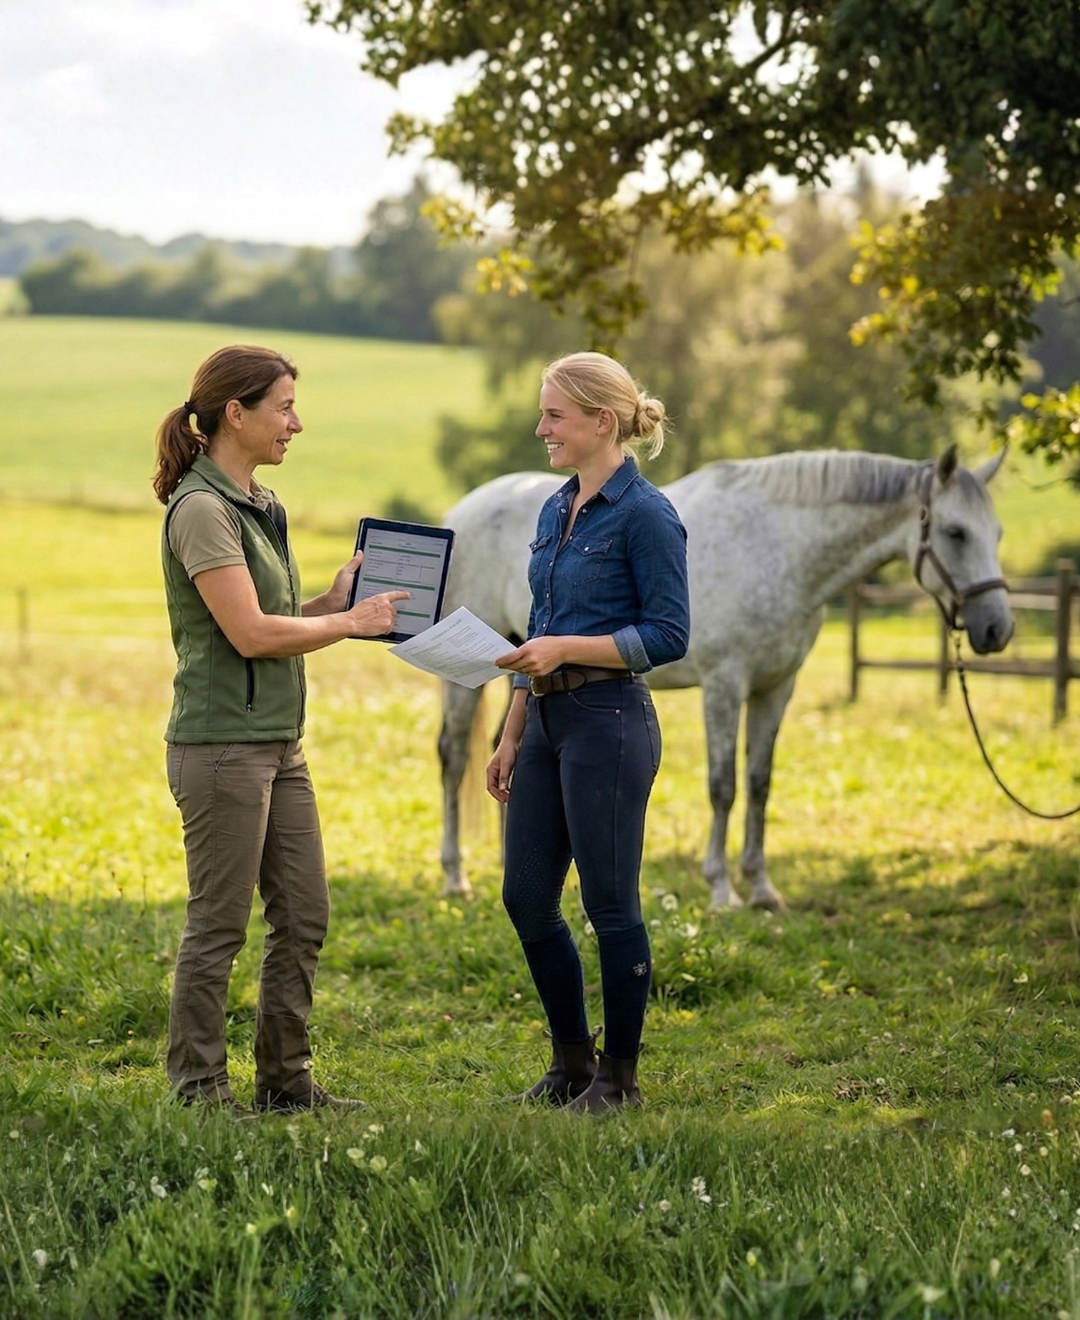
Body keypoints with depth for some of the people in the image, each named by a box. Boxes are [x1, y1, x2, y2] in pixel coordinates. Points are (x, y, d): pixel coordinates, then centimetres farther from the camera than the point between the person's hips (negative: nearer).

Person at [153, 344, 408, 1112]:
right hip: (222, 746, -9)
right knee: (220, 926, -1)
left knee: (304, 917, 11)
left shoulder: (260, 506, 14)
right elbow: (250, 634, -19)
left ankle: (286, 1079, 21)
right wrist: (349, 622, -9)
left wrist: (338, 601, 1)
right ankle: (199, 1091, 8)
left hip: (278, 744, 9)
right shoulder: (202, 510, -15)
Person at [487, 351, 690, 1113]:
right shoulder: (556, 510, 13)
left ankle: (620, 1074, 13)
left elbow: (670, 635, -15)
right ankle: (572, 1062, 23)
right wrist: (512, 737, 17)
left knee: (611, 903, 0)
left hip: (609, 721, -9)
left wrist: (568, 649, -21)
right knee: (527, 898, 9)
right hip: (548, 722, 9)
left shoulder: (644, 513, -12)